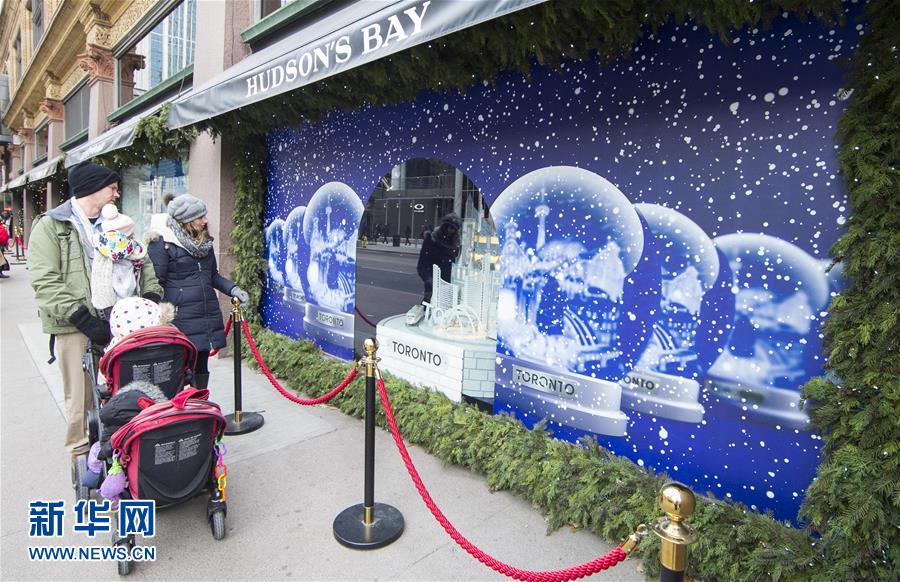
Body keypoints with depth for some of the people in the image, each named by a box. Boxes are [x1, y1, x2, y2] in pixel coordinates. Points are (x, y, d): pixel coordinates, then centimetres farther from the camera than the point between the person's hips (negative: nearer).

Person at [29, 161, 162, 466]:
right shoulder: (51, 226, -2)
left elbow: (141, 263, 18)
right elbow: (45, 283, -11)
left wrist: (152, 298, 3)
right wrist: (83, 318, -18)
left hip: (119, 323, 4)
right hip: (75, 327, -4)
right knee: (81, 396, 3)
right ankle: (82, 456, 20)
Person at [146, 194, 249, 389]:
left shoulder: (203, 240, 12)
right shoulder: (162, 242, -9)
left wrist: (232, 289, 5)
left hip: (207, 317, 7)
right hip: (181, 321, -6)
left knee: (201, 368, 15)